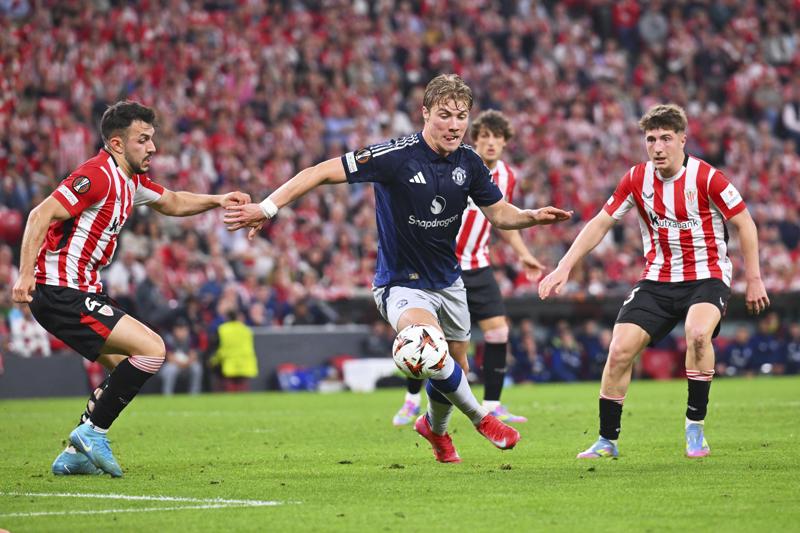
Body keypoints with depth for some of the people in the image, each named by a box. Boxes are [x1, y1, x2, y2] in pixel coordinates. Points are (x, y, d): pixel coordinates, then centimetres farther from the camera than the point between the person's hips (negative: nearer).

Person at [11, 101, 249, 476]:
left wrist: (217, 200, 16)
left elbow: (172, 203, 32)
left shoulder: (130, 180, 14)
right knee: (152, 349, -14)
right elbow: (41, 215, -23)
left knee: (128, 367, 13)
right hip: (61, 293, -10)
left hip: (82, 290, 10)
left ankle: (76, 454, 15)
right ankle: (92, 431, -7)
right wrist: (25, 275, -31)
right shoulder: (98, 176, -16)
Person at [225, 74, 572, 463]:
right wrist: (267, 208, -32)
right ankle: (479, 417, -6)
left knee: (456, 367, 16)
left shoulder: (468, 162, -6)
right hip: (401, 282, -6)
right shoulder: (396, 156, -24)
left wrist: (533, 217, -15)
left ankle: (435, 427, 49)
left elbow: (498, 213, 6)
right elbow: (323, 172, -25)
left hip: (447, 280, 6)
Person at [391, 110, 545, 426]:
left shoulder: (507, 177, 3)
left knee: (498, 331, -6)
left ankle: (492, 406, 3)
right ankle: (412, 401, 17)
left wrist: (523, 255, 15)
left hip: (478, 267, 4)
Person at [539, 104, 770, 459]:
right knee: (620, 350, -10)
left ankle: (695, 426, -15)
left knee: (698, 334, -34)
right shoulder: (637, 179, -2)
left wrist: (754, 279, -6)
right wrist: (563, 268, -2)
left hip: (706, 276, -4)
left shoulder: (706, 177, -13)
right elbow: (600, 224, 5)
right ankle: (607, 440, 6)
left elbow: (745, 224, -5)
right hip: (657, 279, 4)